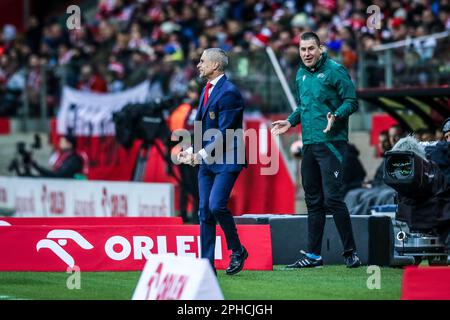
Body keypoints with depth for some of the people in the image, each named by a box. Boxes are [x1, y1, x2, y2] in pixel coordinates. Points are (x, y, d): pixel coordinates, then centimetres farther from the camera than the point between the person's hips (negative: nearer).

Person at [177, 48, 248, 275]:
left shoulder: (228, 92, -15)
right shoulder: (207, 90, 15)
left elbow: (224, 133, -18)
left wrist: (202, 153, -20)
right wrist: (191, 150, 8)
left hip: (226, 160, -9)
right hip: (207, 161, 9)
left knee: (216, 205, -19)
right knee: (205, 212, 5)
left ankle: (237, 250, 1)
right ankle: (207, 266, 7)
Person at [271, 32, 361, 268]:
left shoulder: (334, 70, -7)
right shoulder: (301, 75, 16)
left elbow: (351, 102, -10)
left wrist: (335, 116, -26)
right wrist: (291, 122, 14)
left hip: (331, 142, -8)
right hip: (308, 144, 8)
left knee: (332, 198, -12)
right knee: (313, 201, 11)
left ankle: (350, 252, -5)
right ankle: (313, 255, 15)